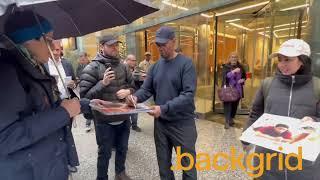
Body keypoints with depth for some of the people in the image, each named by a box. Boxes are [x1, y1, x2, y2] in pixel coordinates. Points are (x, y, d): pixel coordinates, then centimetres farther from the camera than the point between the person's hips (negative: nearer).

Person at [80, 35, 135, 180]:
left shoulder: (123, 66, 3)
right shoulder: (92, 68, -11)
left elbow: (133, 86, 11)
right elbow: (85, 95, -15)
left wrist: (128, 91, -11)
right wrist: (103, 83, -27)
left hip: (124, 118, 5)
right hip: (104, 121, -5)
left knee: (122, 149, 23)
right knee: (104, 153, 14)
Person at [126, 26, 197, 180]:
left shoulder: (186, 63, -10)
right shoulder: (155, 66, 6)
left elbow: (188, 95, -20)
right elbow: (146, 89, 6)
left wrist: (164, 108, -30)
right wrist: (136, 97, -16)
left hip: (182, 123, -4)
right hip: (160, 122, 5)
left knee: (188, 164, 14)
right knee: (163, 163, 20)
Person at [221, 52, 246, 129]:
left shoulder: (240, 67, 9)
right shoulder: (226, 67, -3)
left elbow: (244, 76, 21)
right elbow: (225, 76, -18)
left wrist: (243, 80, -1)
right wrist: (233, 71, -29)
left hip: (237, 90, 4)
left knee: (235, 105, 11)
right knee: (227, 105, -8)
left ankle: (231, 119, 30)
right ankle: (227, 121, -4)